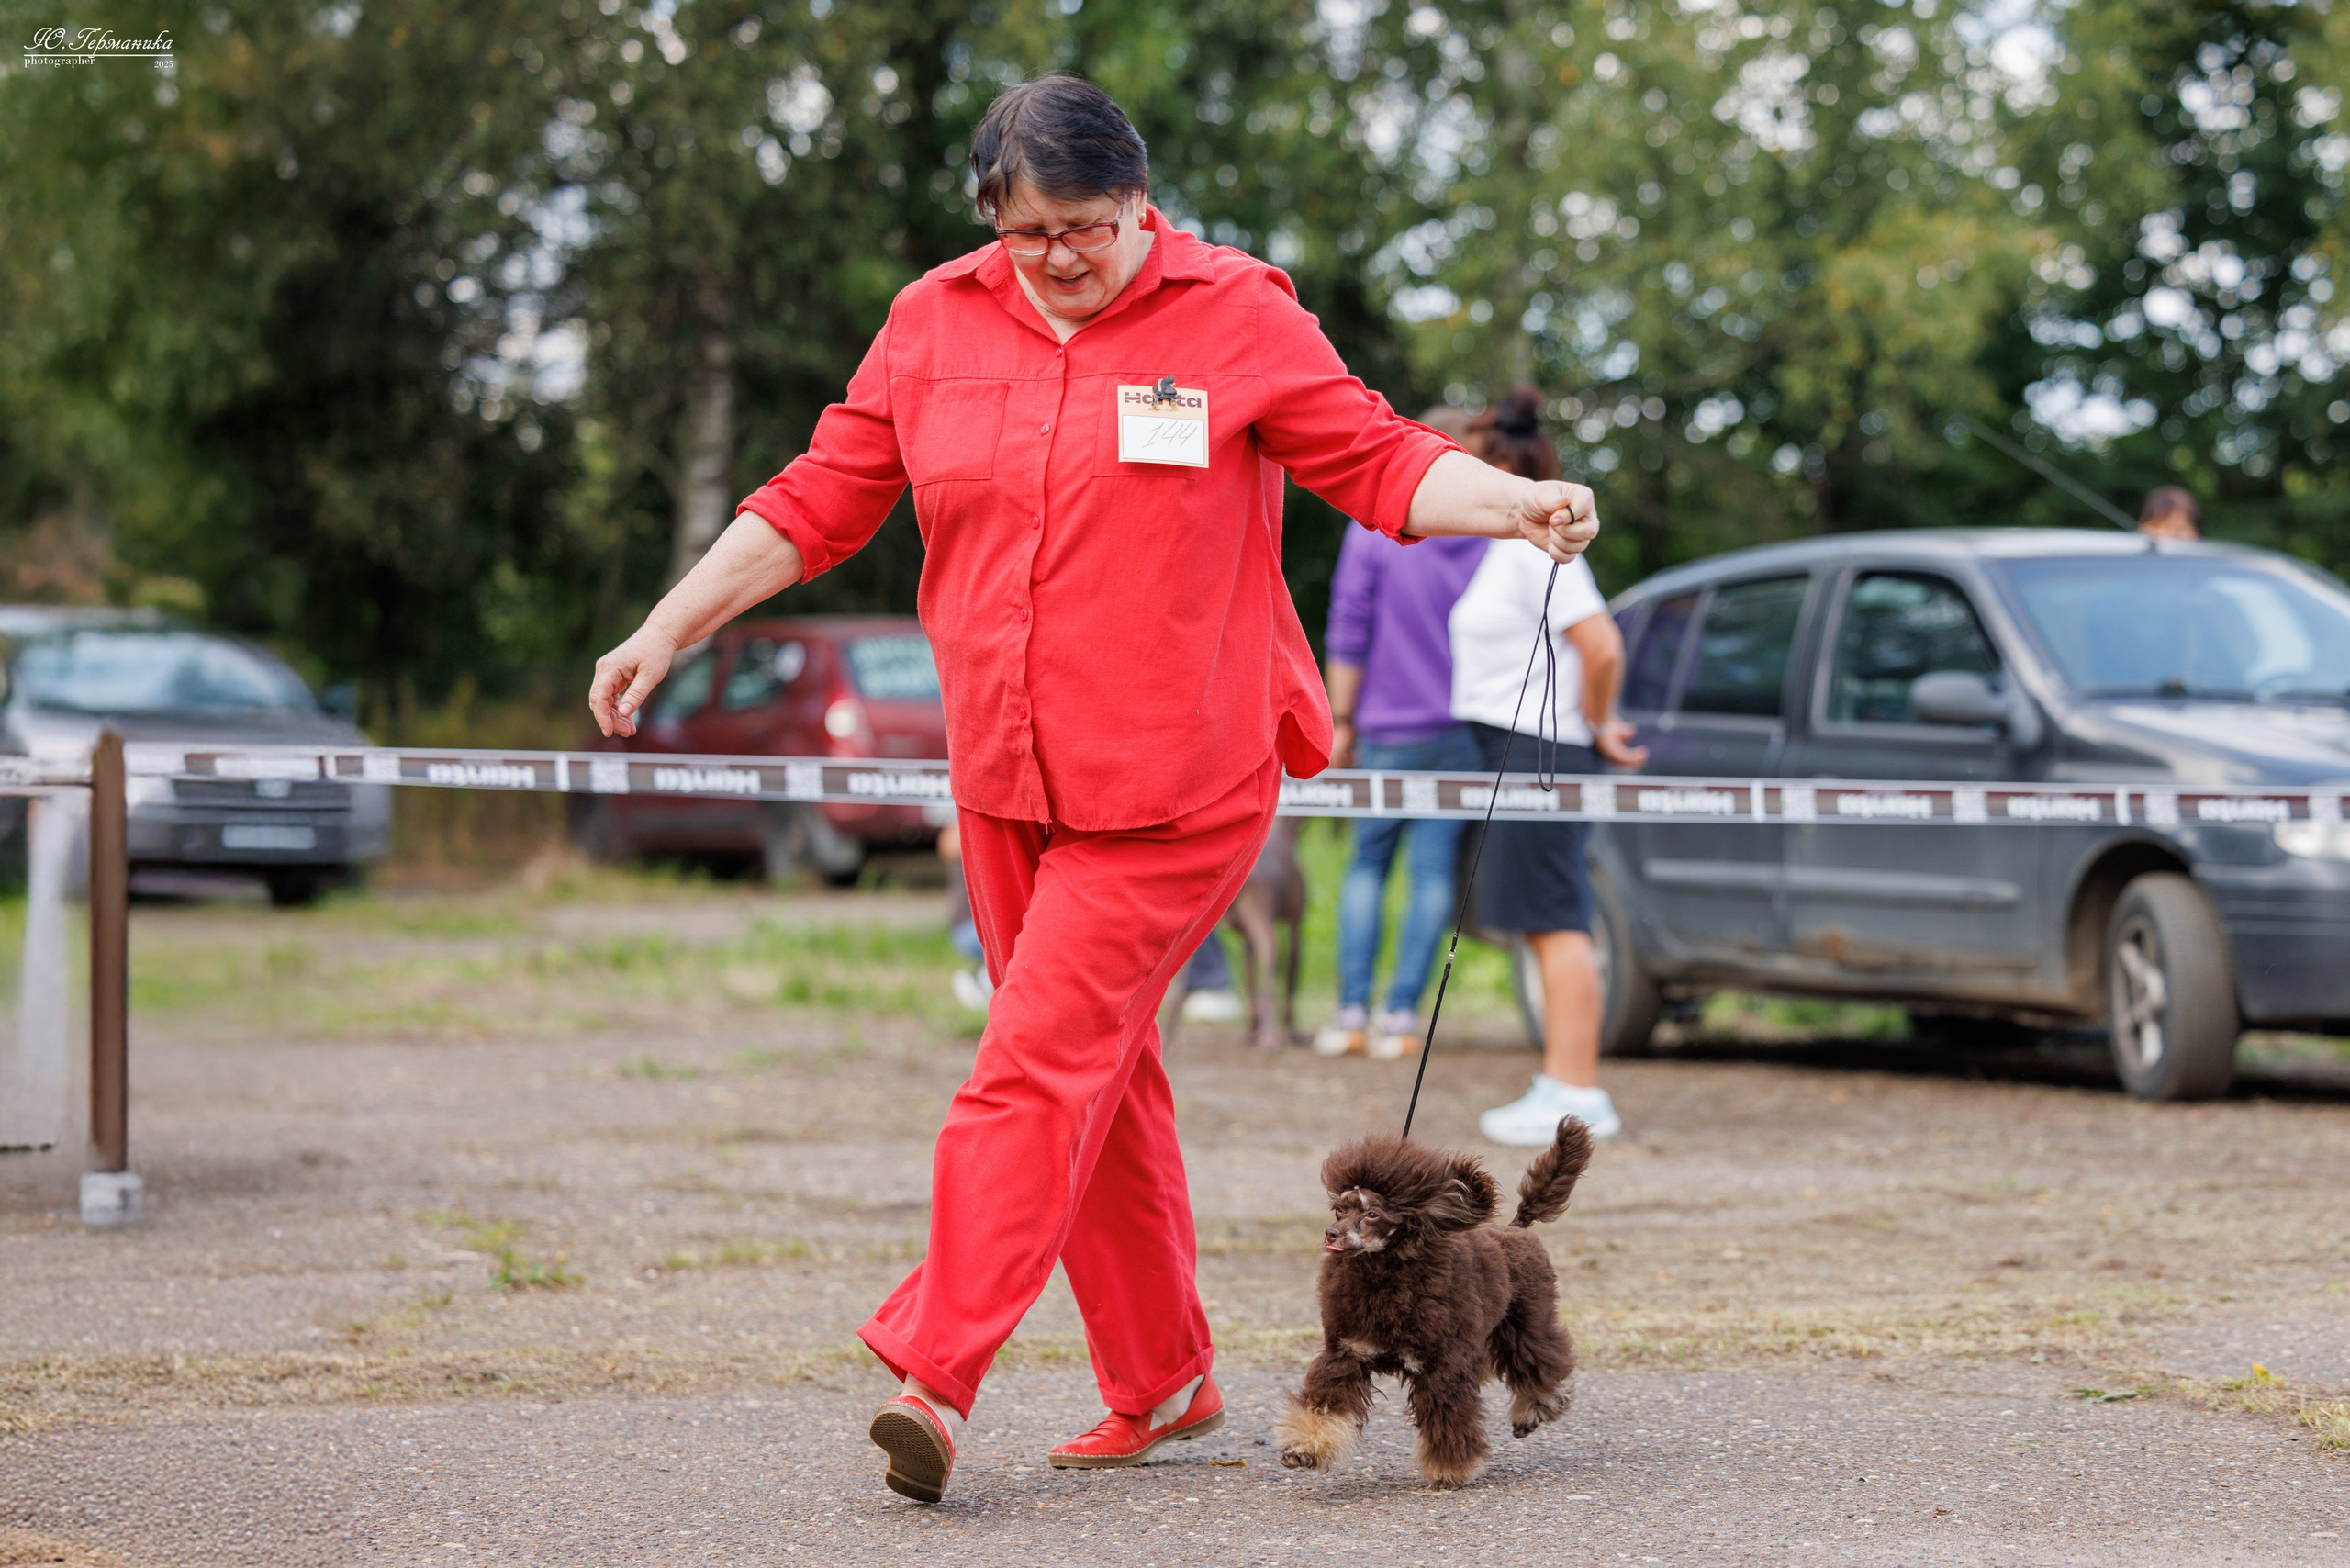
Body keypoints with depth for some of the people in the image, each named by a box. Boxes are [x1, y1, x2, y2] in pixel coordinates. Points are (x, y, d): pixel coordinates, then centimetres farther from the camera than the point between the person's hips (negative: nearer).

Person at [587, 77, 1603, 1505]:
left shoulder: (1235, 315, -4)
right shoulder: (933, 327, 7)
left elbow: (1379, 460, -4)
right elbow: (820, 501, 11)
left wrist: (1519, 505, -21)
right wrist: (670, 631, 7)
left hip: (1175, 786, -5)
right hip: (1007, 782, 5)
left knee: (1044, 1055, -14)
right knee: (1102, 1077, 11)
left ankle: (937, 1374, -19)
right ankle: (1164, 1381, 22)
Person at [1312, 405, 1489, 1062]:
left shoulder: (1374, 527, -4)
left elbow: (1348, 633, -5)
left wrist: (1341, 720, 2)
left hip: (1390, 729, -1)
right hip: (1465, 733, 1)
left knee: (1367, 865, 11)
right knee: (1434, 872, 3)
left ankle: (1352, 1008, 2)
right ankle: (1401, 1013, -3)